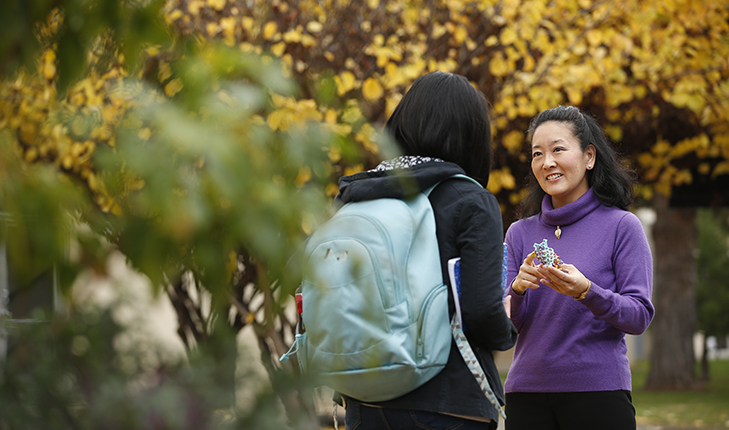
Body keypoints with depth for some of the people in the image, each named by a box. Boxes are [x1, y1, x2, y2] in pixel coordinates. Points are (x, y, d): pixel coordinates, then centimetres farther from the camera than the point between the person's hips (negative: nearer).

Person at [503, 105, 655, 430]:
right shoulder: (520, 233, 8)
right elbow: (505, 324, 5)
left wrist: (586, 292, -22)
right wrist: (517, 289, -15)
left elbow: (639, 317, -7)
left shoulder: (621, 226, -2)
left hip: (598, 390, -3)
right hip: (526, 391, 3)